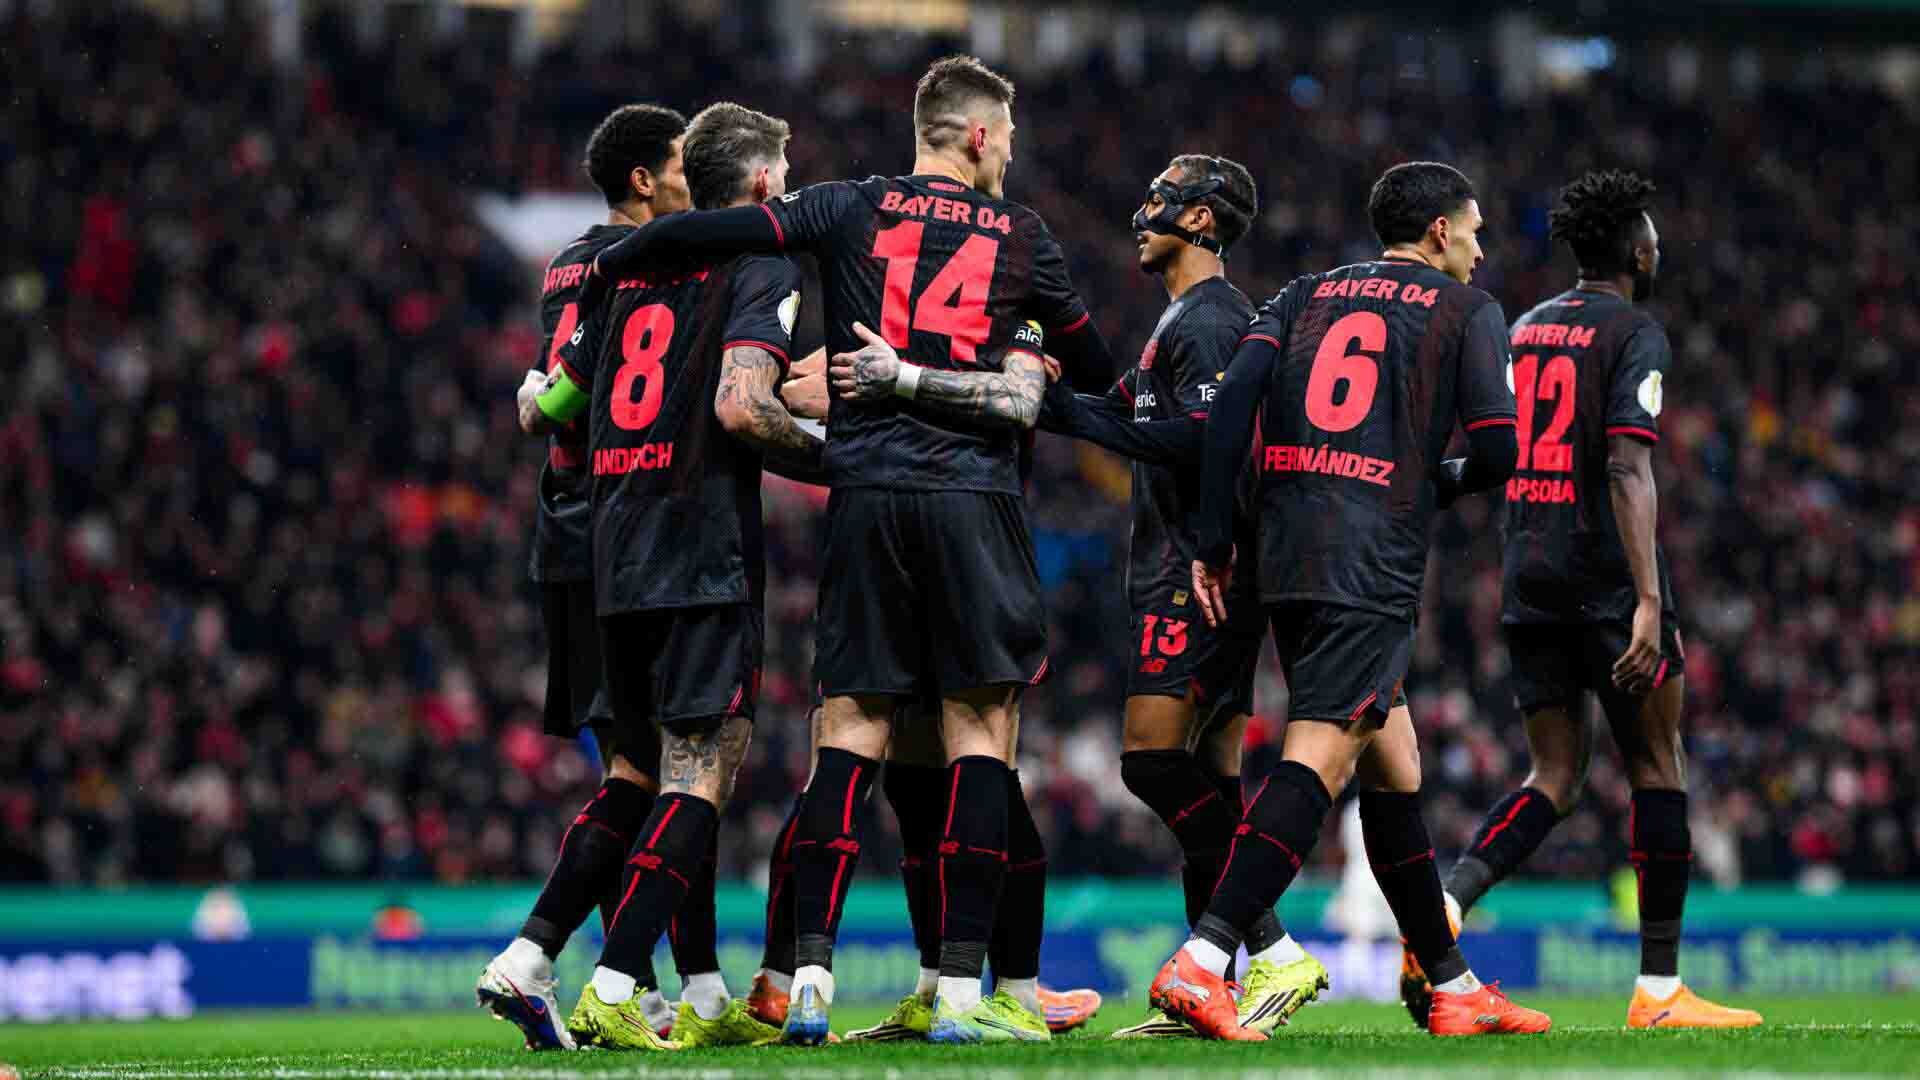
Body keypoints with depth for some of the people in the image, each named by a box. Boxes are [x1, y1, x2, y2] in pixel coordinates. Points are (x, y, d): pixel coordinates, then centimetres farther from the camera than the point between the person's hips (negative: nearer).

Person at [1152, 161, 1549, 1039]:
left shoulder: (1307, 295, 21)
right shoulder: (1466, 310, 8)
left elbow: (1234, 399, 6)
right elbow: (1496, 449, -1)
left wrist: (1215, 541, 6)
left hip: (1288, 560, 7)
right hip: (1373, 567, -7)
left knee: (1392, 771, 15)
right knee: (1319, 759, -16)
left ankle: (1453, 989, 22)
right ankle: (1202, 961, -32)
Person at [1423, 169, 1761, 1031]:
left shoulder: (1524, 330, 15)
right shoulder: (1635, 335, -7)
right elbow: (1629, 469, -18)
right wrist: (1649, 601, -24)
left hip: (1527, 573, 7)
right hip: (1607, 572, -7)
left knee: (1555, 775, 9)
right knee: (1658, 765, 4)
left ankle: (1441, 909, -15)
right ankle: (1660, 990, 4)